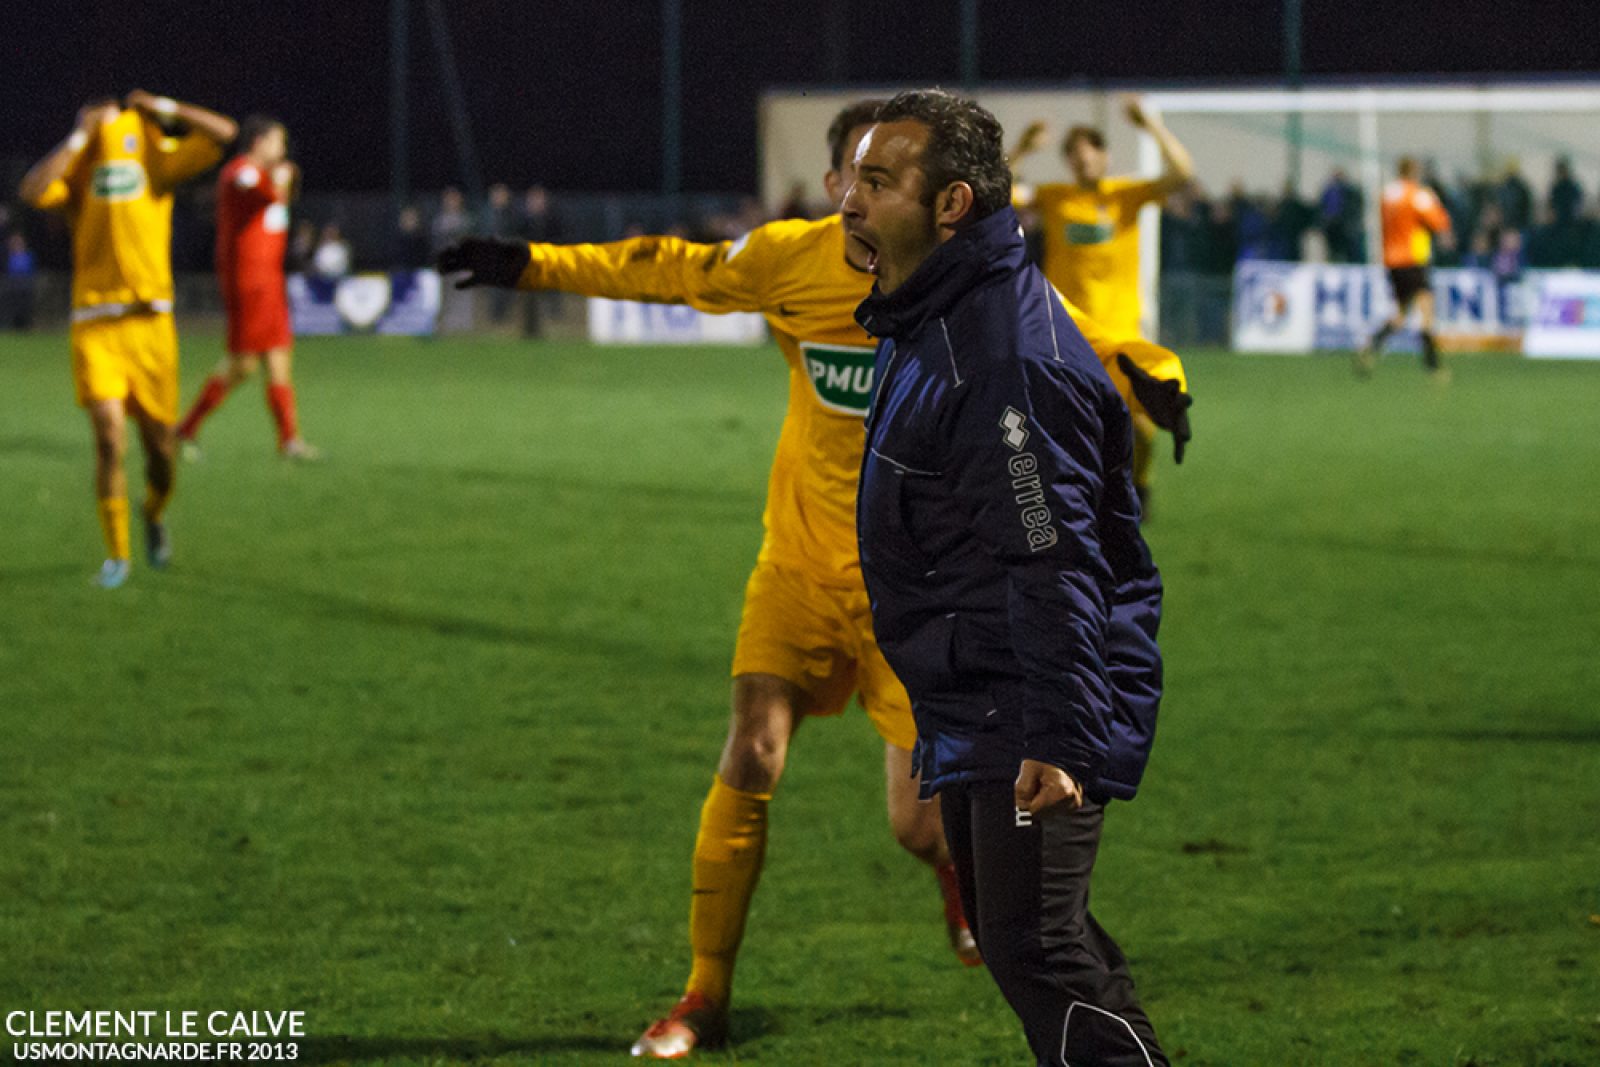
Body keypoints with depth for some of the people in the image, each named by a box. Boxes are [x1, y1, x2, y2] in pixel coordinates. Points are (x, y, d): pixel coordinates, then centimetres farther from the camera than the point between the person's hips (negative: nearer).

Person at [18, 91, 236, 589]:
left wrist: (161, 106, 3)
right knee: (109, 439, -14)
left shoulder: (160, 160, 5)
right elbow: (33, 189, -18)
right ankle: (116, 555, -2)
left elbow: (222, 132, -4)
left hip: (149, 322, 1)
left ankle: (155, 515, 40)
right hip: (94, 327, -1)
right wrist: (80, 135, -10)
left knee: (160, 446, 7)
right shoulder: (75, 169, 3)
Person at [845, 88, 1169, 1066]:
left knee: (1036, 951, -14)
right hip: (974, 710, 11)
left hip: (1030, 717, -11)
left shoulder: (1012, 357, -21)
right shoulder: (928, 327, 13)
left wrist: (1059, 739, -30)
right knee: (1015, 939, 16)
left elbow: (1053, 561, -26)